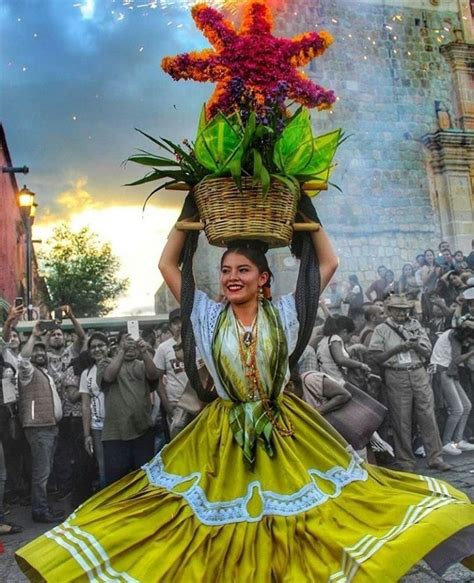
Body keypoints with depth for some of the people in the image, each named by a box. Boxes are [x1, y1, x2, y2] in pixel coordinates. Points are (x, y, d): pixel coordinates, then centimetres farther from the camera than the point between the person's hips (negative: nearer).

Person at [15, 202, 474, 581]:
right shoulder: (209, 316, 1)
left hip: (288, 432, 0)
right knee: (224, 532, 8)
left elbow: (329, 263, 1)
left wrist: (304, 211, 2)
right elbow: (167, 264, 2)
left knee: (291, 524, 5)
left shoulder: (284, 313, -1)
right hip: (224, 435, 1)